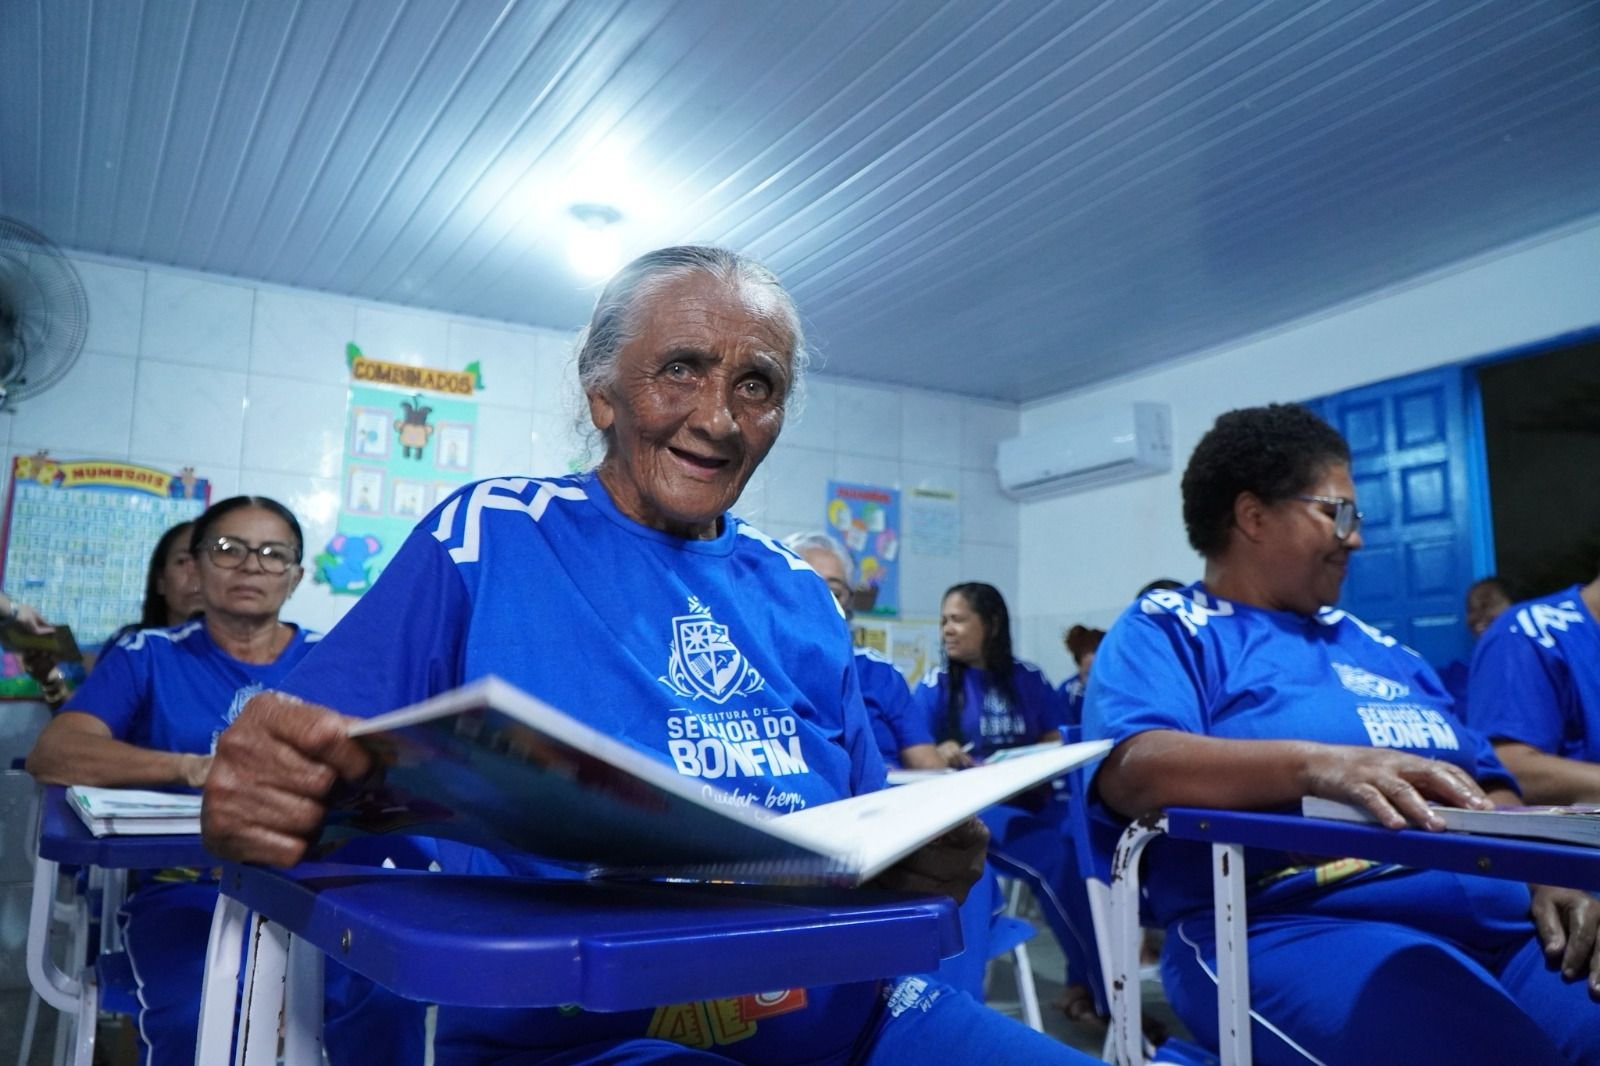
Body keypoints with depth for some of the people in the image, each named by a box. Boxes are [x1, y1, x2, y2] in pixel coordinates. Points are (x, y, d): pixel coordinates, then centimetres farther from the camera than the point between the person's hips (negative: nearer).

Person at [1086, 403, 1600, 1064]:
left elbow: (1487, 786, 22)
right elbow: (1131, 770, -15)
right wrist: (1316, 762, -28)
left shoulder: (1378, 648, 25)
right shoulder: (1163, 630, 3)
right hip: (1290, 928, -6)